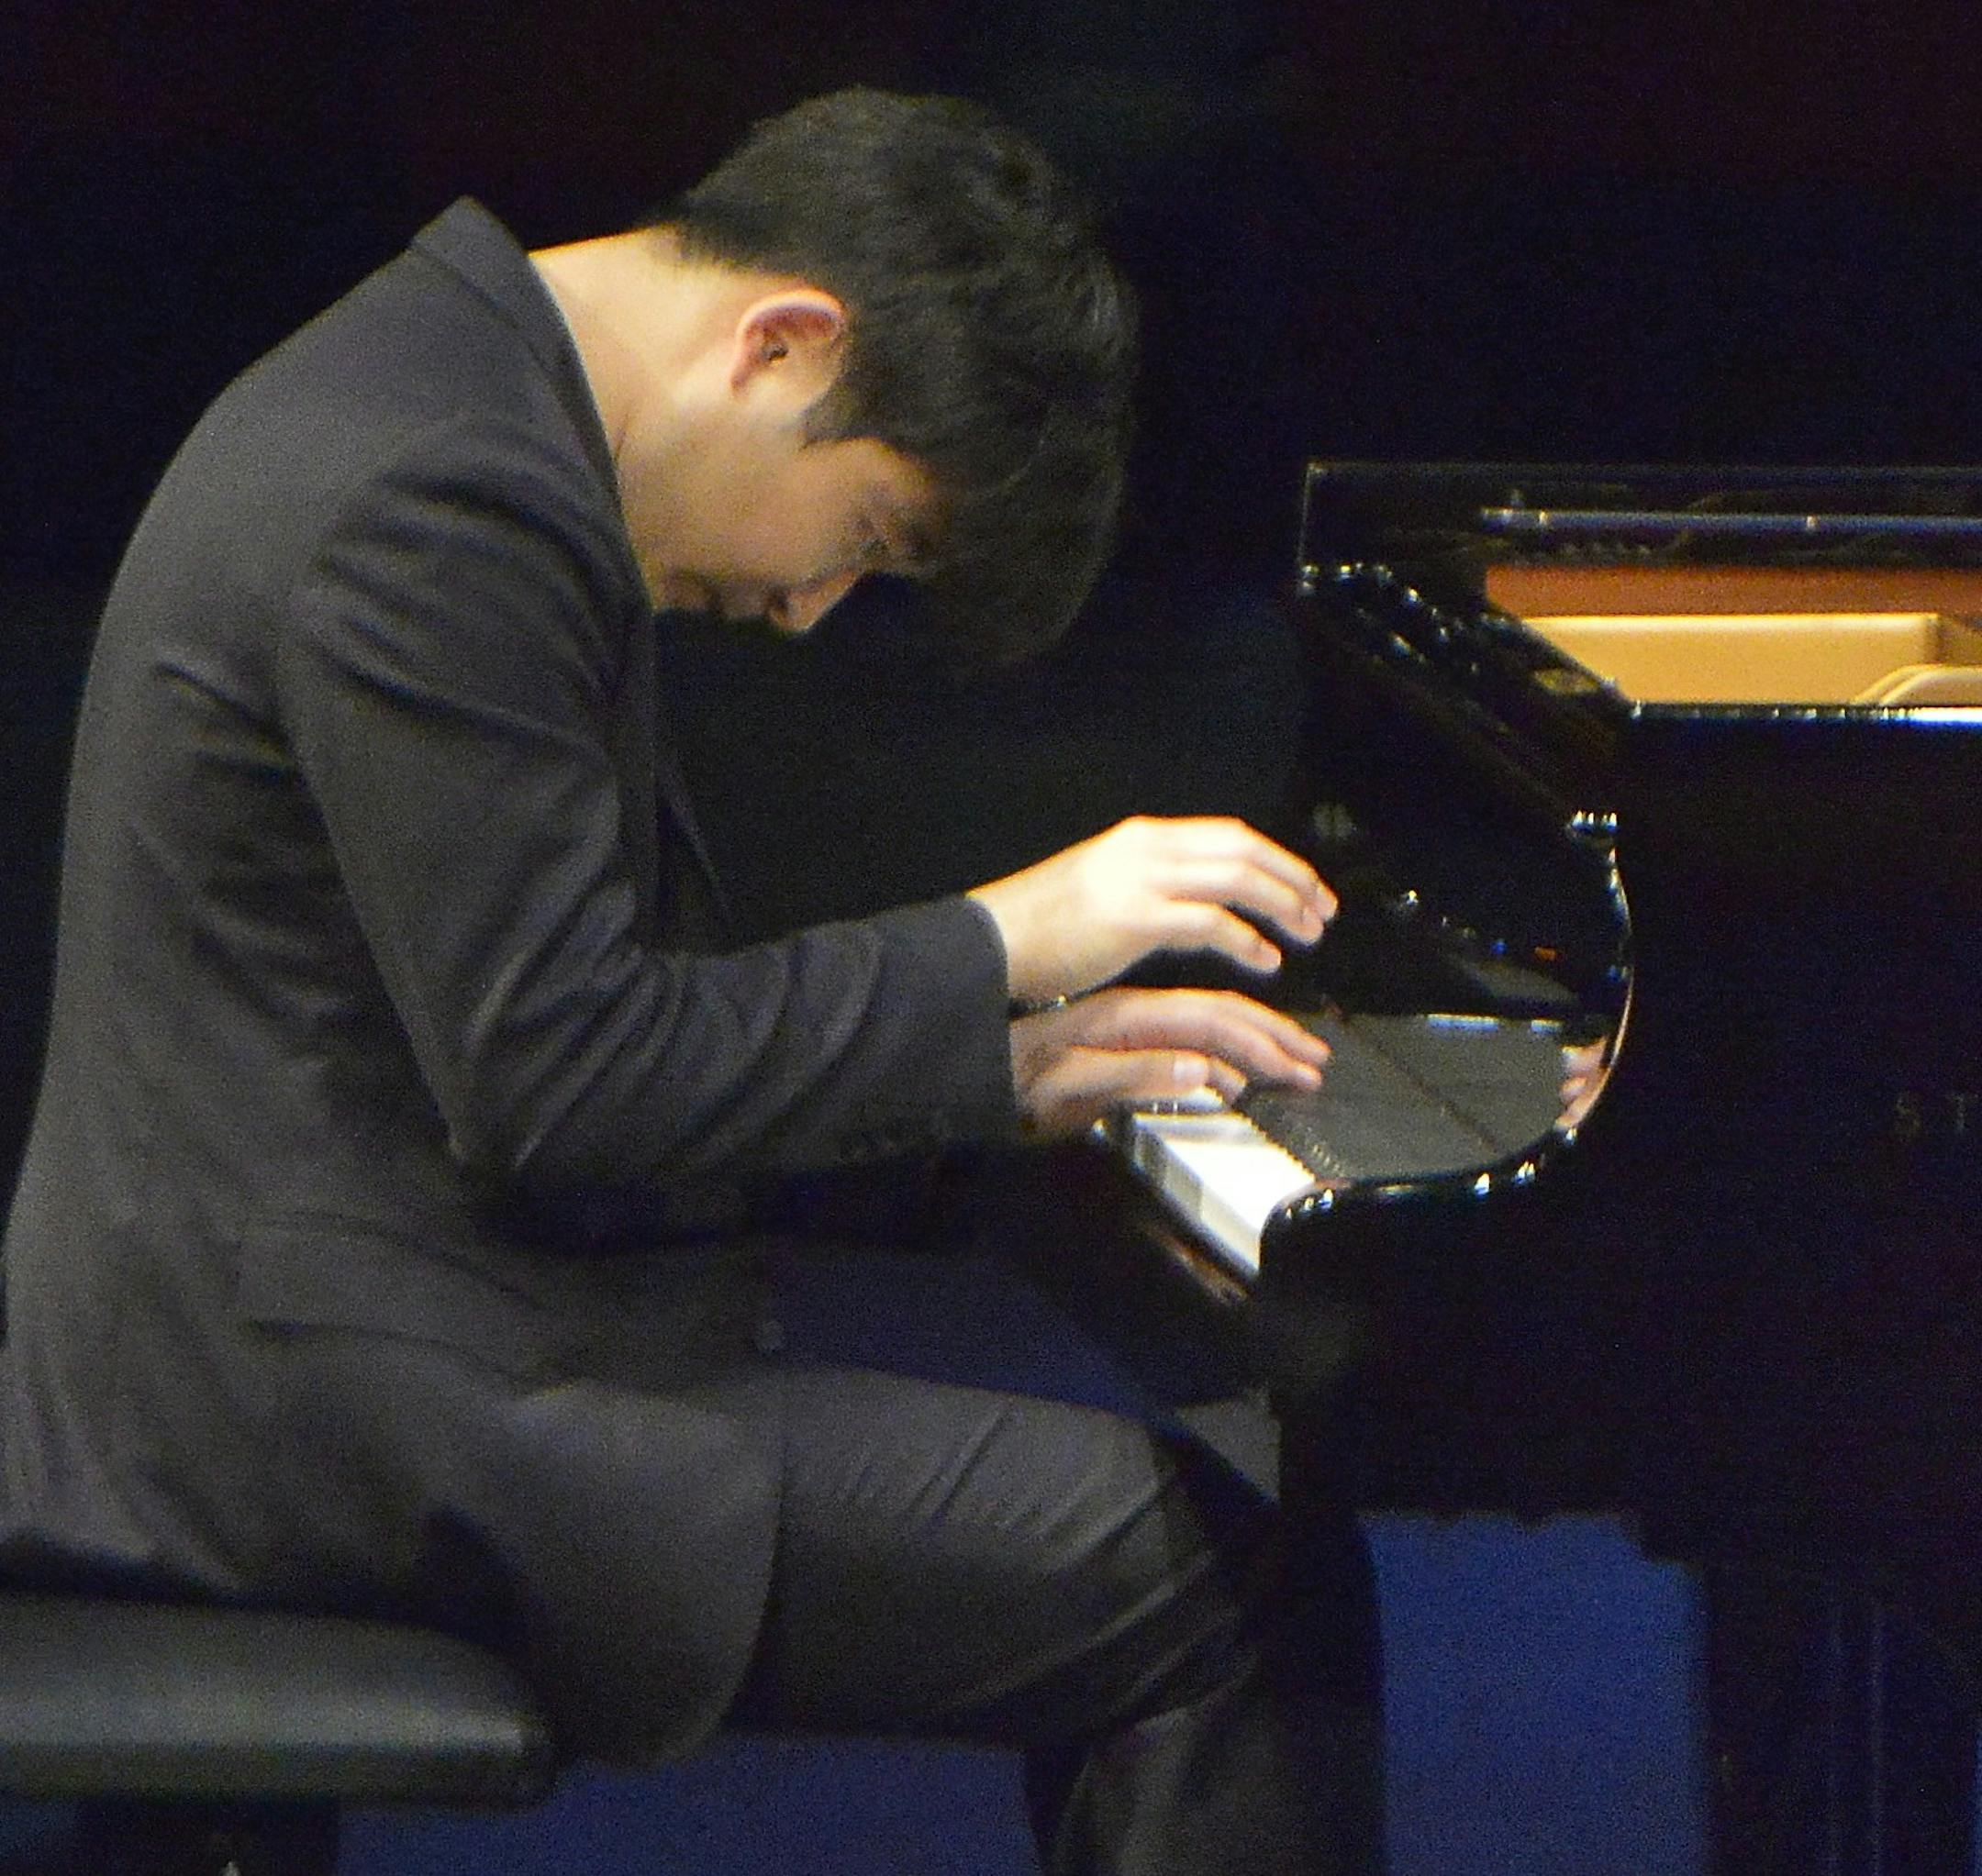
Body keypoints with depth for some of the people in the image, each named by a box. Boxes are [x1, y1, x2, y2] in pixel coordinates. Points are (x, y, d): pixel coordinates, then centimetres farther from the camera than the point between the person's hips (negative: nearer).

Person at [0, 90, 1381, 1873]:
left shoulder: (437, 395, 16)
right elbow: (552, 1083, -21)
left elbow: (578, 1006, 23)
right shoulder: (441, 514, -19)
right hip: (361, 1406, -11)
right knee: (1229, 1600, -15)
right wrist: (996, 947, -12)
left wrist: (994, 1064, 13)